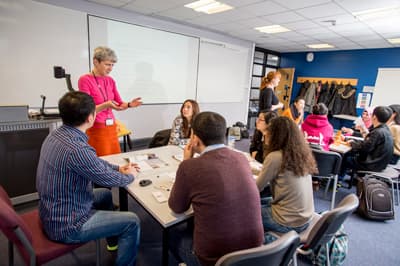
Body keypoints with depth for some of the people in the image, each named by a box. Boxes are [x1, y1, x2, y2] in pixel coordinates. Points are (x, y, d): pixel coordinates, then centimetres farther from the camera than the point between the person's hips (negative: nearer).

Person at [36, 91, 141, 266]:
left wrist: (118, 168, 9)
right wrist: (130, 176, 1)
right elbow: (108, 179, -19)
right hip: (66, 225, -9)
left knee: (105, 194, 27)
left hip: (53, 211, 10)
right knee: (132, 222, -4)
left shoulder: (57, 135, -3)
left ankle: (113, 240, 46)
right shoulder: (76, 149, -34)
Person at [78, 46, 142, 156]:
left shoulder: (110, 80, 7)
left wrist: (129, 104, -9)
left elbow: (119, 104, 11)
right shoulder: (85, 80, -10)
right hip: (96, 130, -6)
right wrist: (106, 105, -27)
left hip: (112, 128, 6)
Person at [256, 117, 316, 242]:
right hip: (305, 218, 7)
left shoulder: (275, 157, -22)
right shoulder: (303, 153, -1)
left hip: (288, 222, -7)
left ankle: (266, 240, 19)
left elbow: (257, 188, -11)